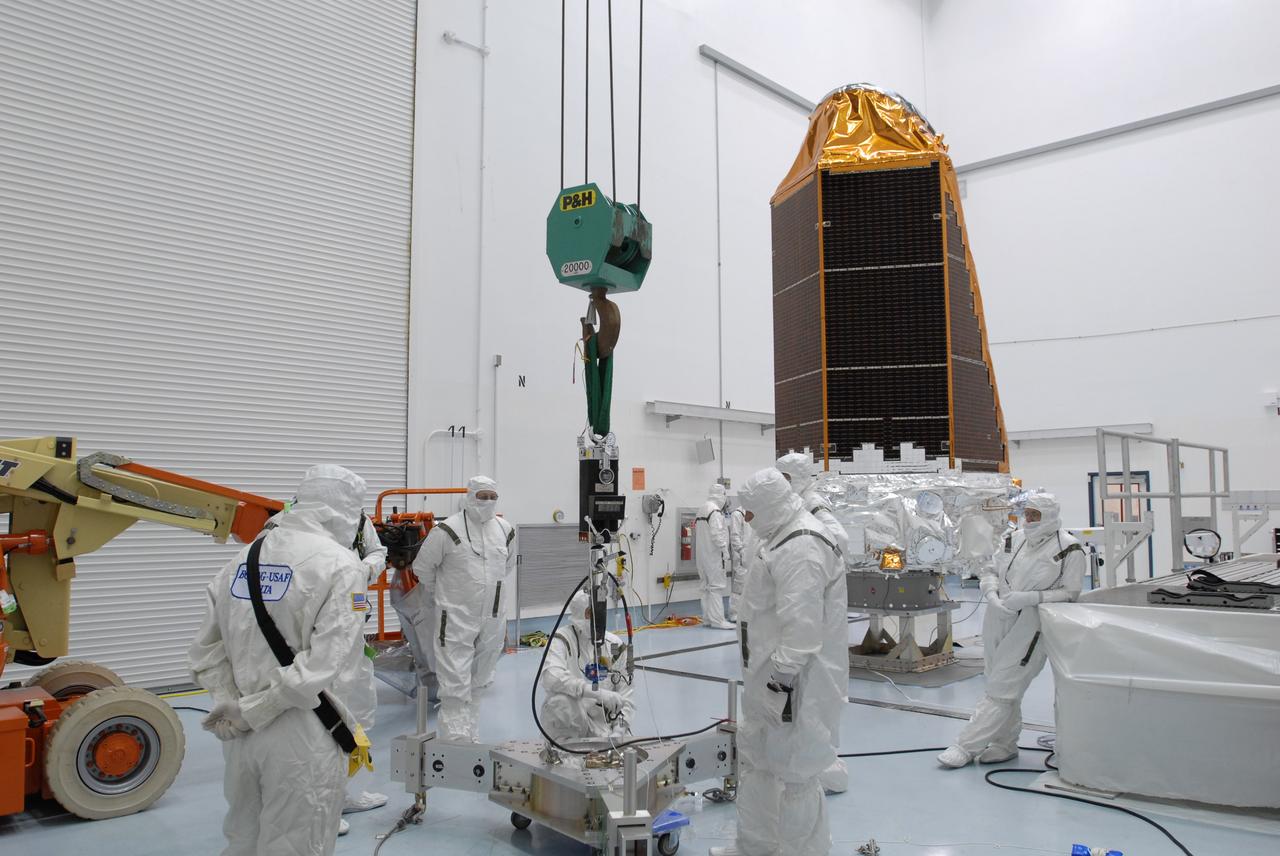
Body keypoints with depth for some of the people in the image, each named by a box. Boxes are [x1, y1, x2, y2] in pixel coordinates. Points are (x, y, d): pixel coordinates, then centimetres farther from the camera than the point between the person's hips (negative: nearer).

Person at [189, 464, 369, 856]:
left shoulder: (244, 558, 6)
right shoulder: (339, 565, -14)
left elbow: (206, 649, 7)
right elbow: (321, 663, -21)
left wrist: (230, 704, 0)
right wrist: (251, 711, -12)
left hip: (239, 733, 7)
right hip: (300, 736, -6)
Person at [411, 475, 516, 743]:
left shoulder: (506, 530, 6)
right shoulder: (447, 531, -12)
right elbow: (422, 567, -1)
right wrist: (442, 596, 9)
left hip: (493, 619, 6)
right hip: (455, 618, -5)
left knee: (479, 678, 16)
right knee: (456, 685, -6)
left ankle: (471, 738, 31)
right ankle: (457, 741, -1)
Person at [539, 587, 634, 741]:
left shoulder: (613, 644, 4)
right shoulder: (562, 640, -11)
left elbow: (625, 695, 6)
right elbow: (551, 678, -30)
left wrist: (619, 730, -9)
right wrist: (599, 693, -35)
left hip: (602, 723, 3)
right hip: (569, 722, -3)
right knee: (561, 701, -34)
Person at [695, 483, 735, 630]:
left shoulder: (702, 509, 14)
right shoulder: (715, 510, -16)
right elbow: (716, 533, -22)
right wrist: (724, 550, -15)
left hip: (702, 555, 10)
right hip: (714, 554, -9)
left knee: (707, 587, 13)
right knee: (717, 586, -6)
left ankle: (707, 618, 17)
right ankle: (717, 620, -7)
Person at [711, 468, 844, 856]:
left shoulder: (801, 547, -22)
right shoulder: (787, 538, 12)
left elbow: (802, 626, -27)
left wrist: (781, 681, -23)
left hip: (791, 683, -11)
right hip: (771, 676, 11)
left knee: (795, 773, 1)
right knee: (754, 759, 22)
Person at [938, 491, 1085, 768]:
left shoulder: (1069, 550, -6)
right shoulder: (1013, 539, 8)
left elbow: (1070, 593, -8)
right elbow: (990, 571, 12)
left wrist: (1029, 598, -18)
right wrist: (992, 596, -8)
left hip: (1030, 628, -5)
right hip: (997, 621, 6)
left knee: (1002, 689, -4)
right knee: (1006, 687, 16)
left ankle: (966, 746, 1)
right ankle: (1005, 744, 30)